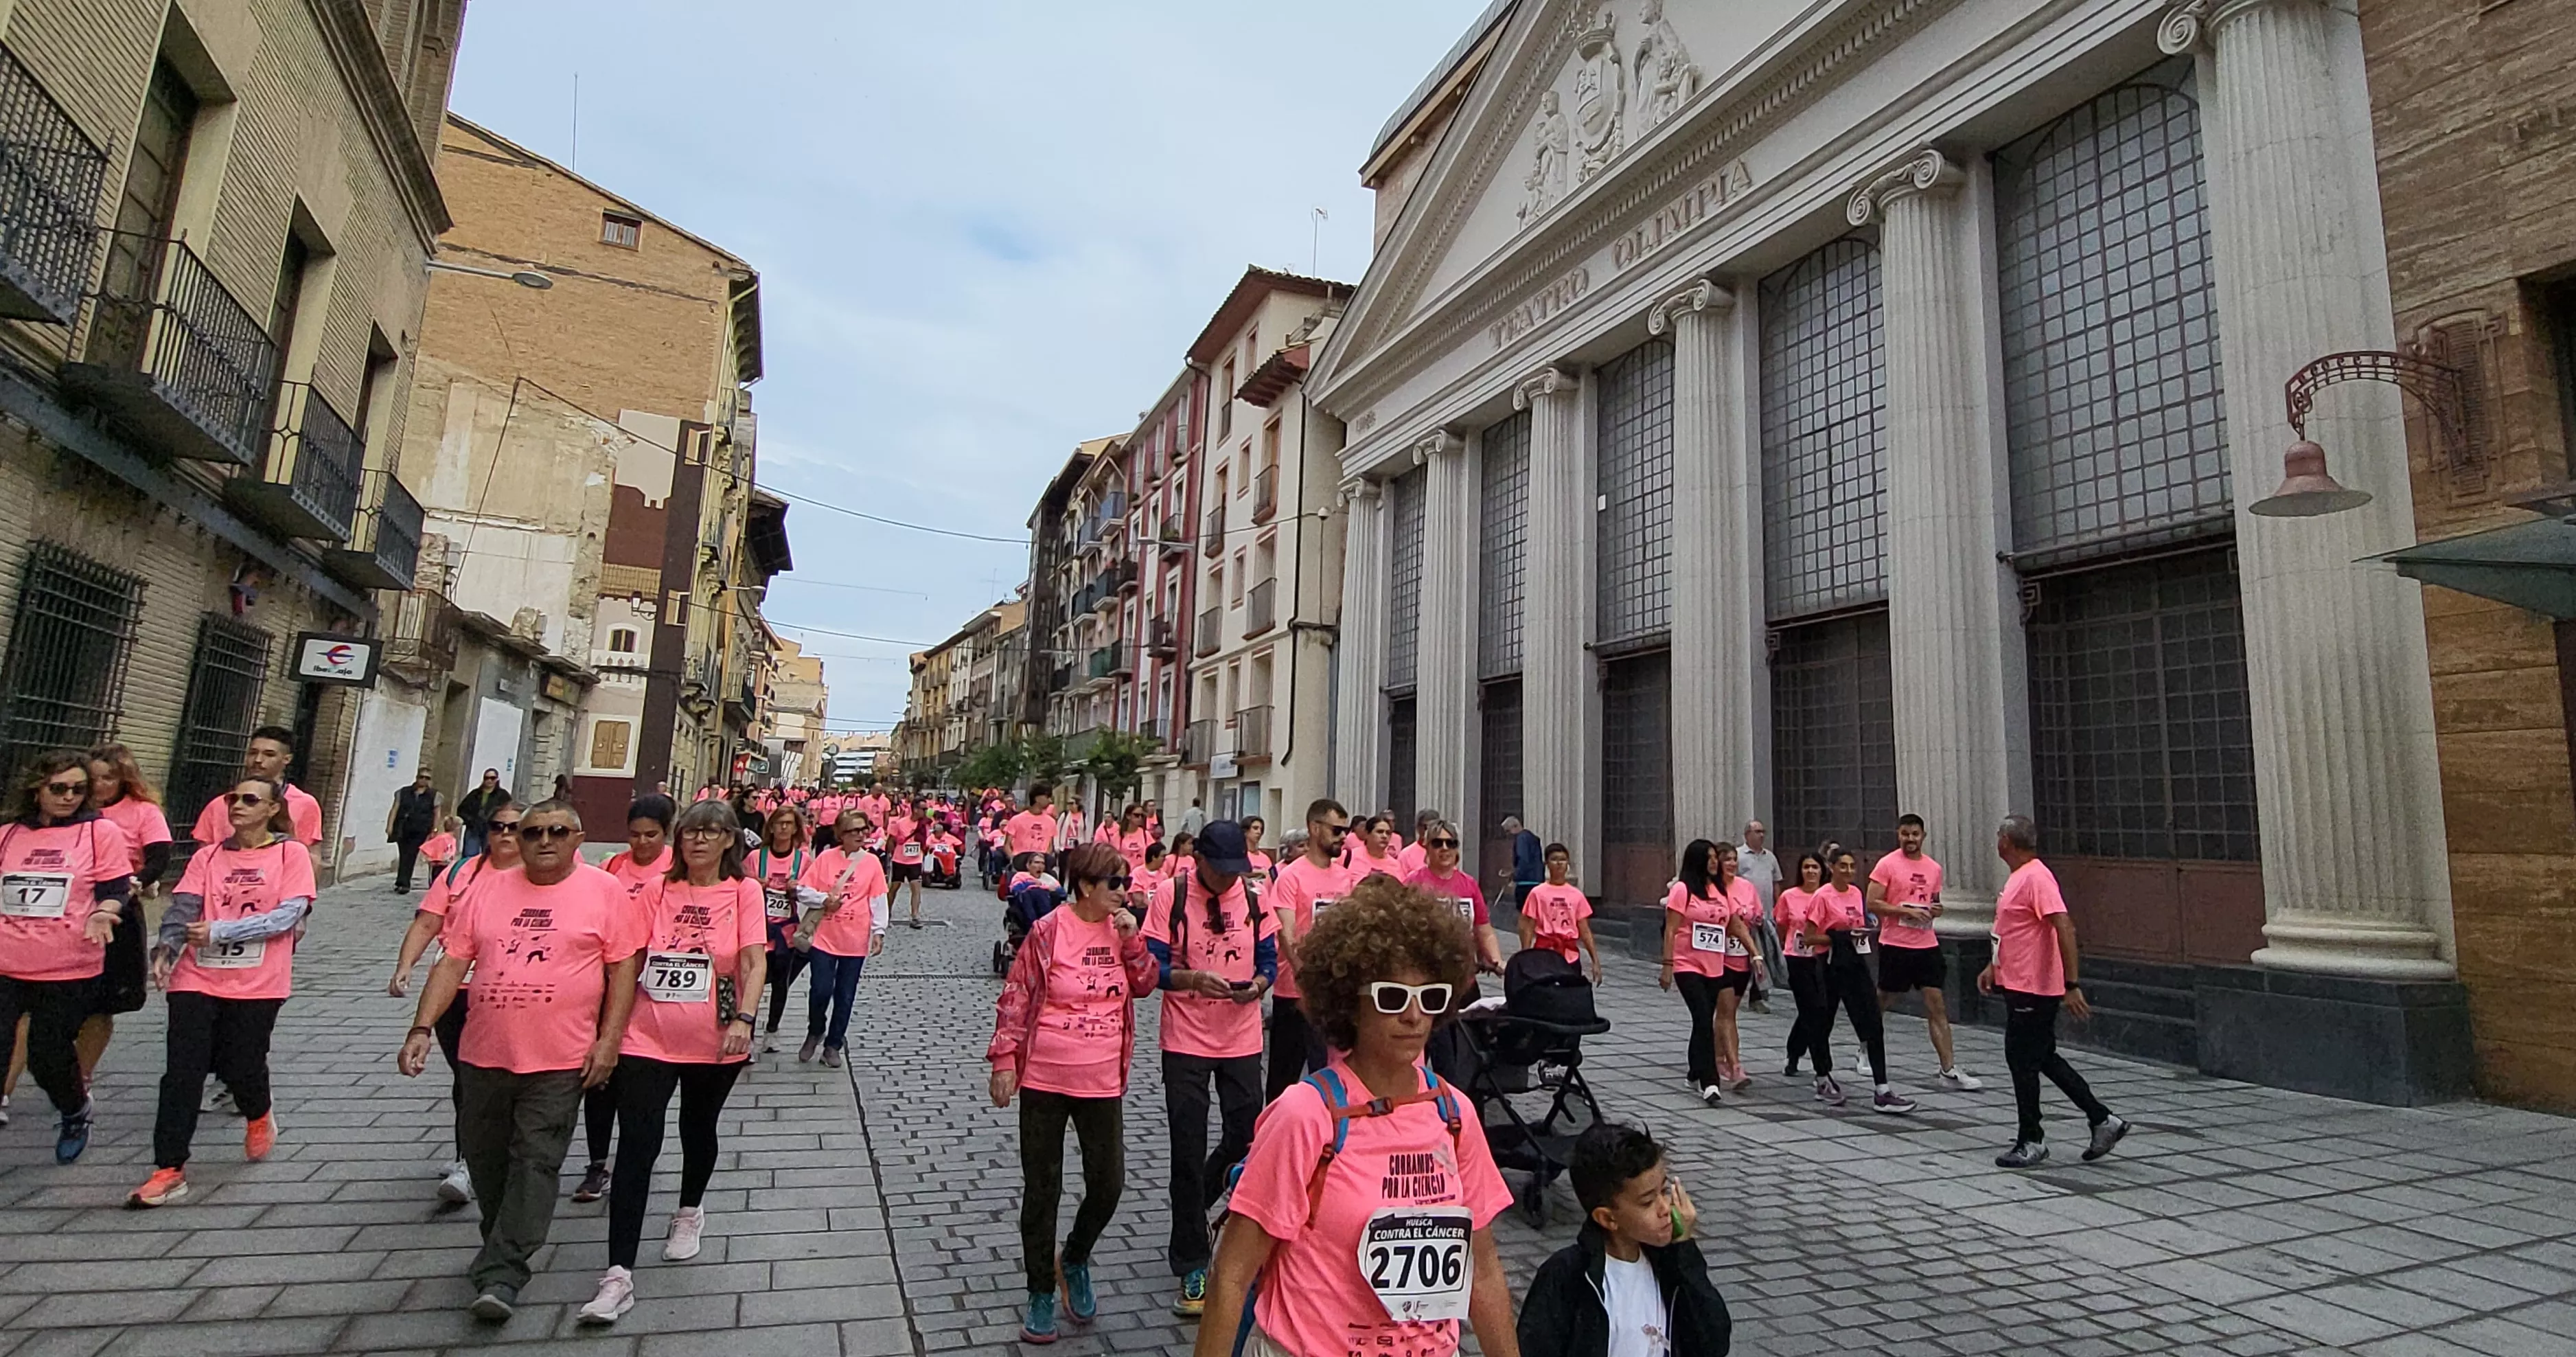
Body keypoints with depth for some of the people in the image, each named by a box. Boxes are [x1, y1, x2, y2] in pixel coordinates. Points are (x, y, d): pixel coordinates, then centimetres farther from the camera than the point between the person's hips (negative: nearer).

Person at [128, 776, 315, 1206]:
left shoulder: (291, 853, -3)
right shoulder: (208, 856, 7)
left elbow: (289, 915, -11)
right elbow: (183, 908, -1)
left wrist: (220, 930, -17)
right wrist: (166, 949, -19)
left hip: (258, 984, -3)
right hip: (198, 979, 3)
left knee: (242, 1068, 5)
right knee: (182, 1073, -2)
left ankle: (258, 1116, 38)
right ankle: (170, 1171, 6)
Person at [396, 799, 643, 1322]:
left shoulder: (605, 891, -5)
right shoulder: (489, 889, 5)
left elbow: (624, 968, -6)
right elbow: (452, 963, 7)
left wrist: (609, 1041, -10)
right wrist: (422, 1027, -3)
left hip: (560, 1061, -5)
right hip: (485, 1054, 5)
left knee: (535, 1163, -3)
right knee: (484, 1157, 17)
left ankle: (500, 1274, 5)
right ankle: (503, 1244, 39)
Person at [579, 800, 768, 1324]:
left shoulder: (743, 891, -7)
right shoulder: (658, 890, 0)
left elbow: (755, 962, -14)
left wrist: (744, 1019, -27)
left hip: (714, 1044, 0)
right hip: (648, 1038, 1)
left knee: (698, 1130, 20)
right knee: (637, 1145, -5)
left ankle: (690, 1212, 47)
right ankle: (619, 1274, 1)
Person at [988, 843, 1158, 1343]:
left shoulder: (1122, 927, 2)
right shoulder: (1048, 930, -12)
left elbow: (1146, 983, 5)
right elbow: (1015, 998, -7)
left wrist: (1132, 941, -11)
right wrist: (1005, 1060, -10)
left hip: (1102, 1082, 4)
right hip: (1044, 1080, -3)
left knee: (1109, 1185, 5)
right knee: (1042, 1189, 9)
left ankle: (1074, 1260, 35)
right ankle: (1042, 1293, 27)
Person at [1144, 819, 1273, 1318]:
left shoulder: (1254, 896, 0)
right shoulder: (1171, 896, -10)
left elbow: (1269, 959, 5)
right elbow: (1152, 968, -9)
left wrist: (1258, 984, -17)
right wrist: (1195, 979, -26)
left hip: (1243, 1038, 3)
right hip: (1187, 1039, -3)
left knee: (1247, 1137, 10)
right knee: (1188, 1151, 2)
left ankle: (1192, 1208, 40)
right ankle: (1192, 1265, 16)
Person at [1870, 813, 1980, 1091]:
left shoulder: (1934, 868, 10)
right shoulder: (1887, 864, -7)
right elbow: (1872, 904, -11)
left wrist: (1936, 910, 1)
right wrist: (1906, 911, -20)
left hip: (1927, 945, 4)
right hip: (1895, 945, -4)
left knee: (1937, 1006, 0)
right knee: (1883, 1001, 8)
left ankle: (1949, 1070, 1)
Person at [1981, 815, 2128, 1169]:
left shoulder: (2036, 877, -19)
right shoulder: (2019, 877, 13)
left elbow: (2065, 928, -26)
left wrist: (2071, 985, -28)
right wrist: (1993, 967, 26)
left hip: (2033, 990, -10)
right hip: (2019, 984, 10)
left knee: (2023, 1062, 0)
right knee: (2043, 1058, 16)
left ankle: (2031, 1143, 11)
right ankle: (2103, 1120, 24)